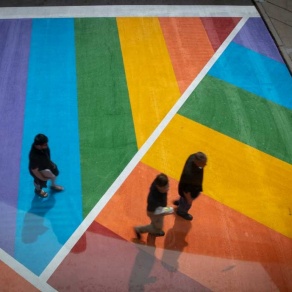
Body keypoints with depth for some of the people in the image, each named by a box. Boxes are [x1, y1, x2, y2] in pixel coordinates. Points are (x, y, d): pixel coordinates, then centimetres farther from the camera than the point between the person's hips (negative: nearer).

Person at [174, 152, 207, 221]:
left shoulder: (194, 157, -30)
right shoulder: (189, 174, -50)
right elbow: (186, 190, -31)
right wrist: (189, 199, -12)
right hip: (189, 191, -5)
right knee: (187, 203, 29)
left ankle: (179, 202, 70)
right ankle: (182, 212, 62)